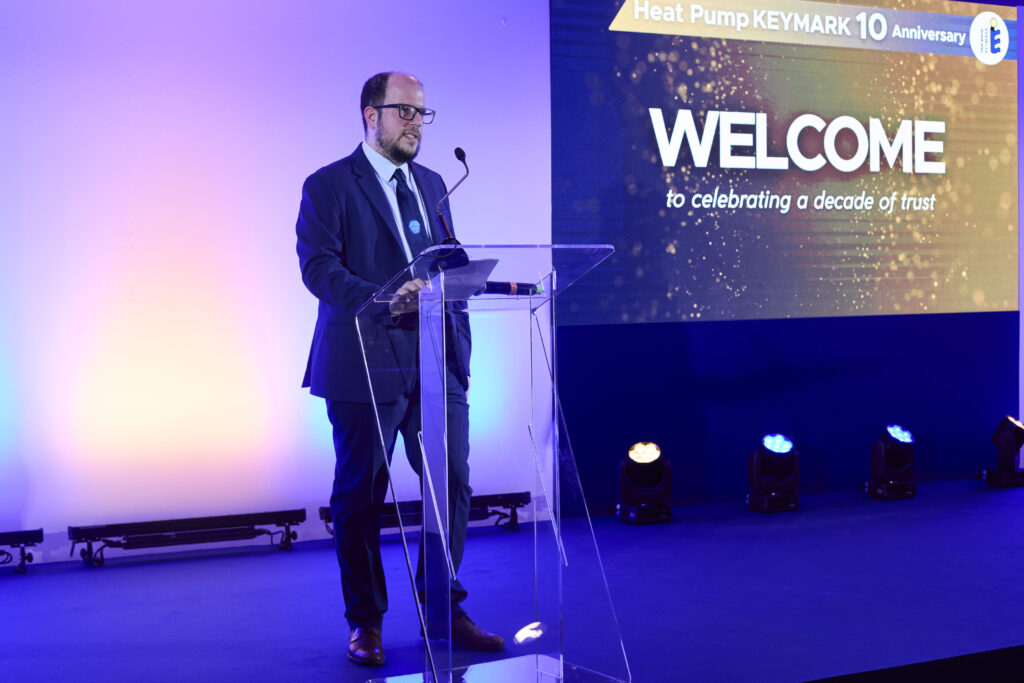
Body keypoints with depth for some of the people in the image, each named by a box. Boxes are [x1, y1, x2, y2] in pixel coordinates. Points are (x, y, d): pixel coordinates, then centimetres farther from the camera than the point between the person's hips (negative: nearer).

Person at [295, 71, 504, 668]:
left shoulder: (432, 185, 18)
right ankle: (366, 623, 17)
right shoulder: (329, 186, -2)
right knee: (361, 496, 3)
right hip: (366, 366, -5)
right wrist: (382, 300, -28)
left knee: (453, 487, 4)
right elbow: (319, 267, -14)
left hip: (437, 366, 6)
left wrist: (461, 351, 12)